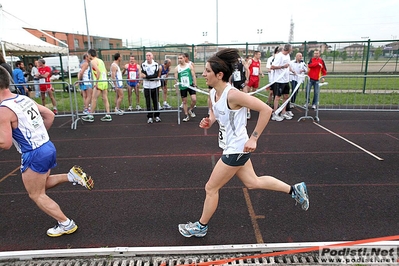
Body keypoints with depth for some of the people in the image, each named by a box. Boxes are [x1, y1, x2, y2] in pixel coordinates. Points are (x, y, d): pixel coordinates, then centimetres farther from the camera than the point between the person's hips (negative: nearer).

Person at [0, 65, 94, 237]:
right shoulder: (25, 99, 6)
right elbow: (50, 115, 14)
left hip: (34, 155, -8)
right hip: (48, 147, 8)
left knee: (36, 195, 11)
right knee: (41, 185, 28)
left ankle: (66, 224, 16)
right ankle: (72, 176, 10)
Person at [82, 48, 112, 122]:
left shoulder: (93, 61, -7)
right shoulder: (100, 60, 18)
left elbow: (98, 71, -19)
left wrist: (96, 82, -18)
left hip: (99, 83, -8)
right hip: (105, 81, 8)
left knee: (94, 99, -1)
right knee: (105, 99, 9)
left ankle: (90, 116, 4)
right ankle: (108, 115, 9)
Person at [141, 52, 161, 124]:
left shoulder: (156, 64, -1)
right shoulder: (143, 64, 2)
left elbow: (156, 75, -13)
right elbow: (143, 75, -8)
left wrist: (146, 76, -16)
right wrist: (152, 76, -19)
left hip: (155, 85, 0)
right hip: (147, 86, 0)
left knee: (156, 101, 6)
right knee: (148, 102, 2)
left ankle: (157, 116, 17)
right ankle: (150, 117, 9)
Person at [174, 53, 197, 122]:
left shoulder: (190, 66, -1)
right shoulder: (177, 68, 1)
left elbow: (193, 76, 0)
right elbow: (176, 78, 2)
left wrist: (195, 85, -5)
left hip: (190, 85, -1)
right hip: (182, 87, 1)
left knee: (194, 99, -13)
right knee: (184, 102, 8)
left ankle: (190, 110, 16)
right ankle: (186, 116, 21)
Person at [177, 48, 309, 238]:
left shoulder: (232, 95, -26)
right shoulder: (212, 94, -1)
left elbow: (266, 110, -24)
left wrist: (254, 138, -22)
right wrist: (208, 122, -4)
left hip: (236, 150, -9)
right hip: (232, 148, 9)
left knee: (211, 188, 5)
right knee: (253, 182, 22)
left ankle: (201, 227, 28)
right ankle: (295, 190, 36)